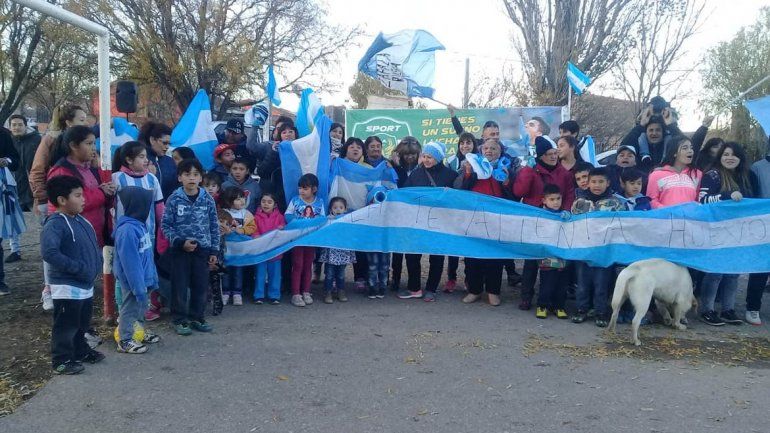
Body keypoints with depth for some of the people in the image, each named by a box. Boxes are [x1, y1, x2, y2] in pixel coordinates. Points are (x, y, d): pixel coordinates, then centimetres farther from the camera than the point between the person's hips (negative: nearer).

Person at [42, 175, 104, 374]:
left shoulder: (81, 220, 7)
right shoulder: (55, 224, -20)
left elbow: (93, 244, 21)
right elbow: (49, 253, -33)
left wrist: (97, 264, 5)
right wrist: (78, 268, -28)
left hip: (86, 284, 9)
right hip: (67, 287, -9)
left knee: (82, 323, 23)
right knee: (66, 325, 4)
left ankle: (80, 351, 39)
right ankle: (61, 360, 19)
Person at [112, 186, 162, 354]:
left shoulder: (139, 224, 2)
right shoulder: (127, 230, -27)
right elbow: (130, 262, -26)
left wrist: (152, 277, 13)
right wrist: (138, 286, -23)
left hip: (142, 277, 9)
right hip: (132, 280, -9)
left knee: (141, 306, 23)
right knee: (130, 308, 6)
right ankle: (125, 341, 20)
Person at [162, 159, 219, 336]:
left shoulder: (207, 199, 0)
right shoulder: (174, 199, -5)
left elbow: (214, 226, 5)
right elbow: (166, 226, -3)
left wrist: (214, 250, 3)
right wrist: (180, 242, -14)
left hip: (202, 249, 2)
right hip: (180, 250, -2)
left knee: (200, 285, 9)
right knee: (180, 286, 4)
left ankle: (197, 318, 24)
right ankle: (180, 320, 16)